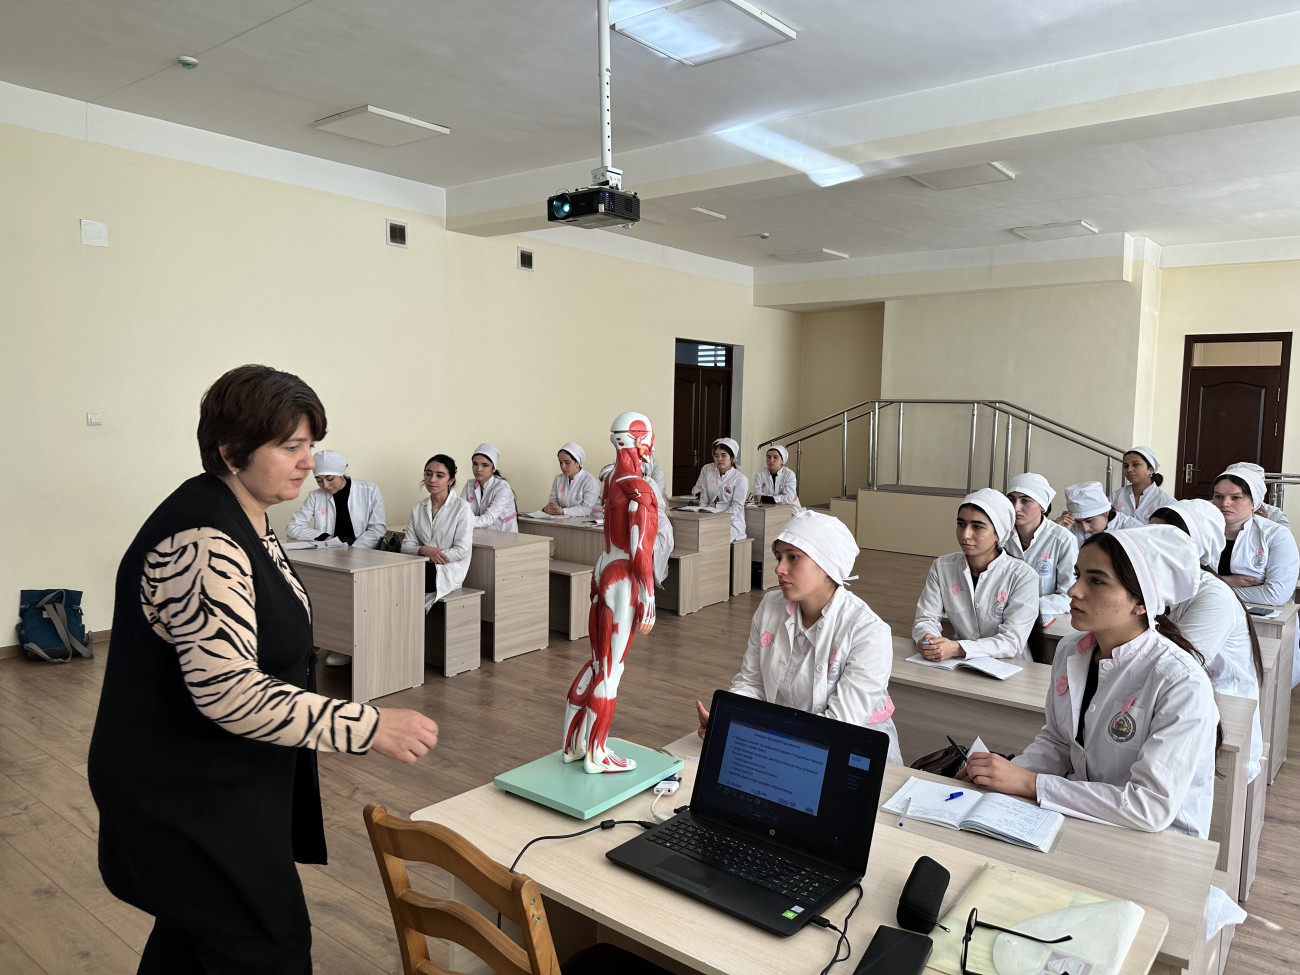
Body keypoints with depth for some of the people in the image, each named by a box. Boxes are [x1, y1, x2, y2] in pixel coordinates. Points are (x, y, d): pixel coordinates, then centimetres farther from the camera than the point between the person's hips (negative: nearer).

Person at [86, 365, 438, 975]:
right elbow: (227, 692, -34)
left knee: (193, 925, 25)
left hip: (213, 781, 10)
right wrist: (368, 727, -33)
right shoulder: (203, 543, -28)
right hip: (186, 795, -10)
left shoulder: (245, 517, 5)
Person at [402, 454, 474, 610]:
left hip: (449, 570, -4)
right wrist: (424, 550, -14)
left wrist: (429, 557, -15)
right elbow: (406, 545, 9)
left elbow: (462, 550, -8)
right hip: (422, 567, 5)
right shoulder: (418, 508, 15)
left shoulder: (462, 508, -3)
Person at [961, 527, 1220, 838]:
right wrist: (1004, 774, -8)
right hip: (1080, 814, 6)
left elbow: (1153, 807, -26)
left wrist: (1029, 783, -25)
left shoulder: (1182, 685, -23)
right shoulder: (1071, 650, -1)